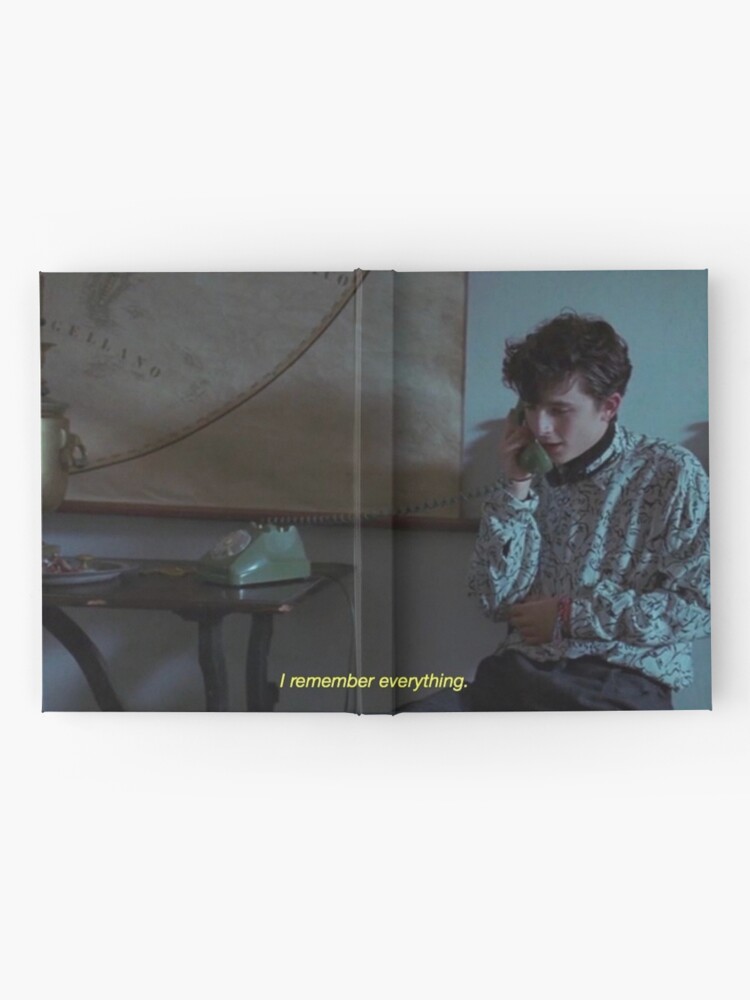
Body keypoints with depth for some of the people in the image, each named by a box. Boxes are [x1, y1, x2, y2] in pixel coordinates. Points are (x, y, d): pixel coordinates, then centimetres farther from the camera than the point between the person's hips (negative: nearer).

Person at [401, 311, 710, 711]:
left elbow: (698, 605, -4)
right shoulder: (534, 473, 11)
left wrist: (570, 616, -5)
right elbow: (495, 600, 6)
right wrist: (515, 488, -3)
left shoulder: (672, 473, 1)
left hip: (621, 683, -2)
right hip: (522, 672, 3)